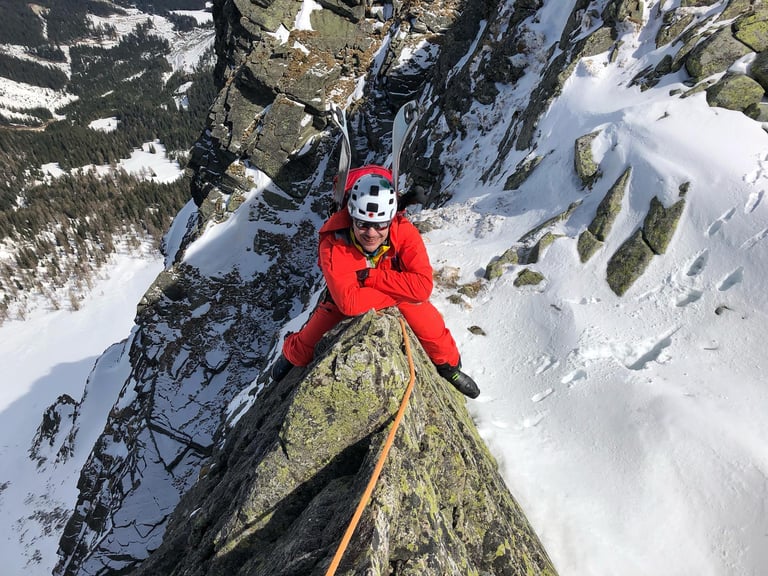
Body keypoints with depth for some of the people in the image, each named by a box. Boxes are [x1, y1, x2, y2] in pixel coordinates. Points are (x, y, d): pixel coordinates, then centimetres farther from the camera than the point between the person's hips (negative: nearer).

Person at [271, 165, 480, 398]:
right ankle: (291, 355, 40)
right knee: (309, 343, 1)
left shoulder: (405, 232, -33)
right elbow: (349, 302, -42)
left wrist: (368, 276, -37)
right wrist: (402, 289, -36)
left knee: (433, 330, -7)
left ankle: (449, 366, 28)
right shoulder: (334, 243, -37)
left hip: (399, 296, 1)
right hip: (348, 295, -1)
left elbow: (423, 285, -38)